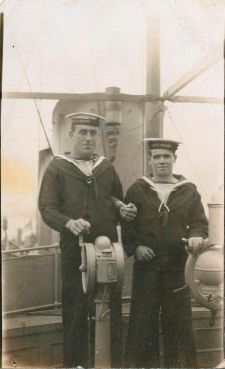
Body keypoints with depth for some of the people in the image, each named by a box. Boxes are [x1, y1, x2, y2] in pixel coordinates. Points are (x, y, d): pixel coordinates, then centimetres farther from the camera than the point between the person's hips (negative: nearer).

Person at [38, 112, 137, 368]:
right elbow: (46, 208, -6)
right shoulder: (57, 168, 1)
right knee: (75, 308, 2)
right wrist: (69, 223, -25)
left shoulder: (106, 167, 13)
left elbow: (117, 201, 21)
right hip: (74, 249, -3)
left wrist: (123, 211, -4)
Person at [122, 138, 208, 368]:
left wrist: (196, 237, -15)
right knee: (143, 320, 3)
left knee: (179, 321, 6)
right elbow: (126, 224, 2)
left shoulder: (189, 190, 8)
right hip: (146, 265, -1)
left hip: (178, 266, 1)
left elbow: (200, 222, 7)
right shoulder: (137, 189, 5)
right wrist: (135, 247, -13)